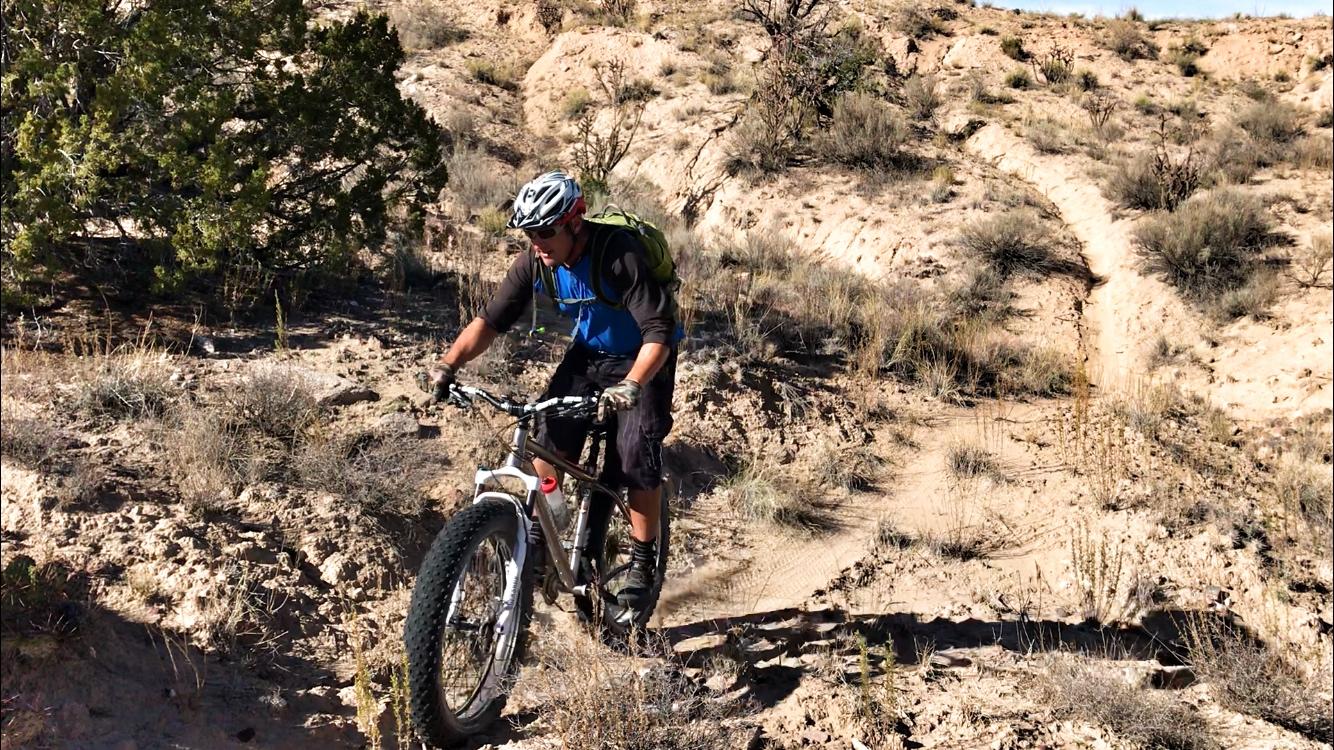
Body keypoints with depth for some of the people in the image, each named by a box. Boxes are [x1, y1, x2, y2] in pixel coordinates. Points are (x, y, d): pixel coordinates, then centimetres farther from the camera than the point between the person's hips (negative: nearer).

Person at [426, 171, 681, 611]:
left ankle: (642, 564, 3)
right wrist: (448, 364, -28)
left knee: (637, 456, -14)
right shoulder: (534, 264, -16)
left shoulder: (619, 256, -33)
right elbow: (491, 319, -14)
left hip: (641, 360, -5)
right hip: (588, 352, 5)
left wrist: (630, 386, -51)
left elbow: (659, 331, -37)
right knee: (550, 435, -12)